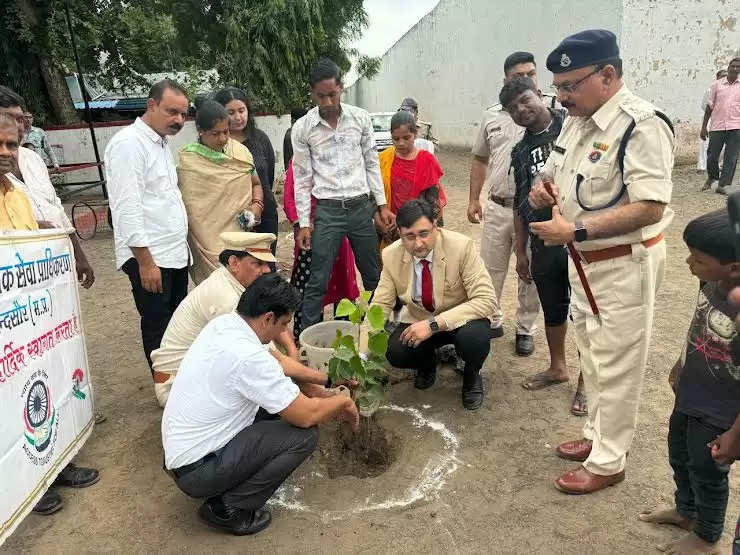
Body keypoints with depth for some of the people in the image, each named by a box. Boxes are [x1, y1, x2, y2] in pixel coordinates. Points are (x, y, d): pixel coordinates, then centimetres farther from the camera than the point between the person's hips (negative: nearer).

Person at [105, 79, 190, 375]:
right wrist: (145, 261, -20)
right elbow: (127, 208, -19)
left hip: (175, 253, 9)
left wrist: (180, 245, 16)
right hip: (149, 257, -8)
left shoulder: (161, 144, 16)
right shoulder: (129, 143, -12)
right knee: (158, 329, 1)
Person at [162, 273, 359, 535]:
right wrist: (343, 401, -2)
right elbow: (307, 415, -22)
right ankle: (227, 508, -1)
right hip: (196, 472, -9)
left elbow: (281, 367, 11)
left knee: (282, 397, 8)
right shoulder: (248, 356, -30)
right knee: (304, 435, -13)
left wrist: (329, 397, 12)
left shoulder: (222, 323, -2)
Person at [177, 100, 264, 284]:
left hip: (241, 234, 4)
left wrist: (256, 206, -2)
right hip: (208, 243, -3)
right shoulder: (187, 161, -5)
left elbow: (256, 184, 18)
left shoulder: (241, 151, 6)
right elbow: (180, 202, -3)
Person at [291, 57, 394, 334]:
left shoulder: (361, 118, 1)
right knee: (318, 282, 0)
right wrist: (304, 223, -3)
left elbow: (372, 164, 8)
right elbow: (302, 179, -1)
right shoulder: (302, 128, -4)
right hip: (327, 211, -2)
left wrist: (382, 205, 4)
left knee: (374, 277, 13)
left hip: (362, 207, 2)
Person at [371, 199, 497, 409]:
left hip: (461, 320, -2)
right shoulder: (391, 255, -14)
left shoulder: (462, 246, -25)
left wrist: (434, 325, -35)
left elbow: (486, 300, -28)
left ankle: (472, 376, 3)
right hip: (418, 321, 3)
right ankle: (428, 364, 13)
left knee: (475, 339, -35)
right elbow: (380, 305, -9)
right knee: (395, 352, -25)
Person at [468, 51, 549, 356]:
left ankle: (525, 329, 25)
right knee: (491, 268, 13)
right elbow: (479, 159, 16)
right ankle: (492, 321, 31)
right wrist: (473, 199, 13)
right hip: (496, 207, 4)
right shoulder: (492, 115, 8)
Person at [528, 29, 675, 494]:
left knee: (616, 366, 4)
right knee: (592, 356, 20)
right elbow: (556, 174, 18)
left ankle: (608, 462, 21)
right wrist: (543, 189, -5)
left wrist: (575, 230, -31)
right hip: (584, 259, 9)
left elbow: (651, 208, -28)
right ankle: (599, 435, 39)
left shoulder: (642, 125, -21)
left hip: (625, 264, -9)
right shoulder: (577, 121, 6)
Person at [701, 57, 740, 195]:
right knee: (712, 155, 3)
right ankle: (711, 178, 29)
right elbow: (709, 106, 8)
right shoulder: (717, 84, 7)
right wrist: (704, 127, 5)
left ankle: (722, 185, 2)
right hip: (717, 126, 0)